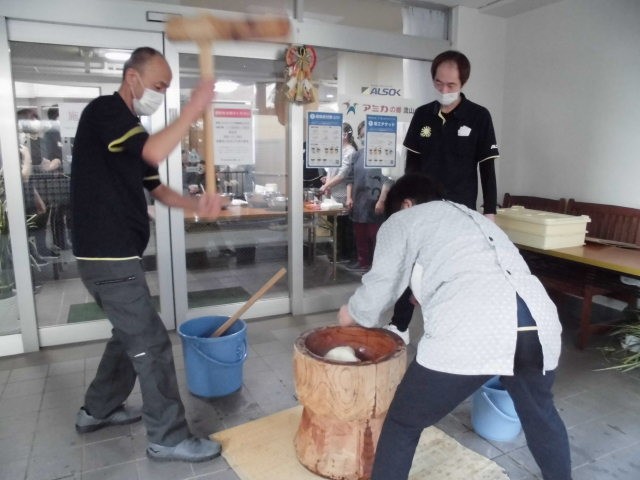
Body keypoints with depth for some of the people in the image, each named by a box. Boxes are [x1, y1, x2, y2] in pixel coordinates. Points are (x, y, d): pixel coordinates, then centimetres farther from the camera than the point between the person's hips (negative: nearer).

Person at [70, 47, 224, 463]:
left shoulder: (131, 130, 18)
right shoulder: (104, 110, -11)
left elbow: (156, 187, 14)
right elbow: (154, 154, -29)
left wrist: (196, 205, -3)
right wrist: (193, 109, -20)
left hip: (115, 254, 10)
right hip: (109, 256, -10)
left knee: (131, 336, 21)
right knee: (151, 345, -4)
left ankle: (98, 410, 38)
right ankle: (168, 439, 9)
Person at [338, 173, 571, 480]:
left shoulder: (402, 220, 18)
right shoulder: (476, 218, 36)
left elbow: (378, 290, 14)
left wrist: (352, 314, 34)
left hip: (472, 331, -6)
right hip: (540, 323, 7)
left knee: (402, 423, 16)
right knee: (540, 412, 36)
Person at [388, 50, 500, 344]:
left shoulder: (479, 118, -3)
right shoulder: (422, 115, 4)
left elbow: (487, 168, -2)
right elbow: (412, 163, 9)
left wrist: (490, 211, -6)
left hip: (461, 212, -2)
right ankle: (399, 327, 20)